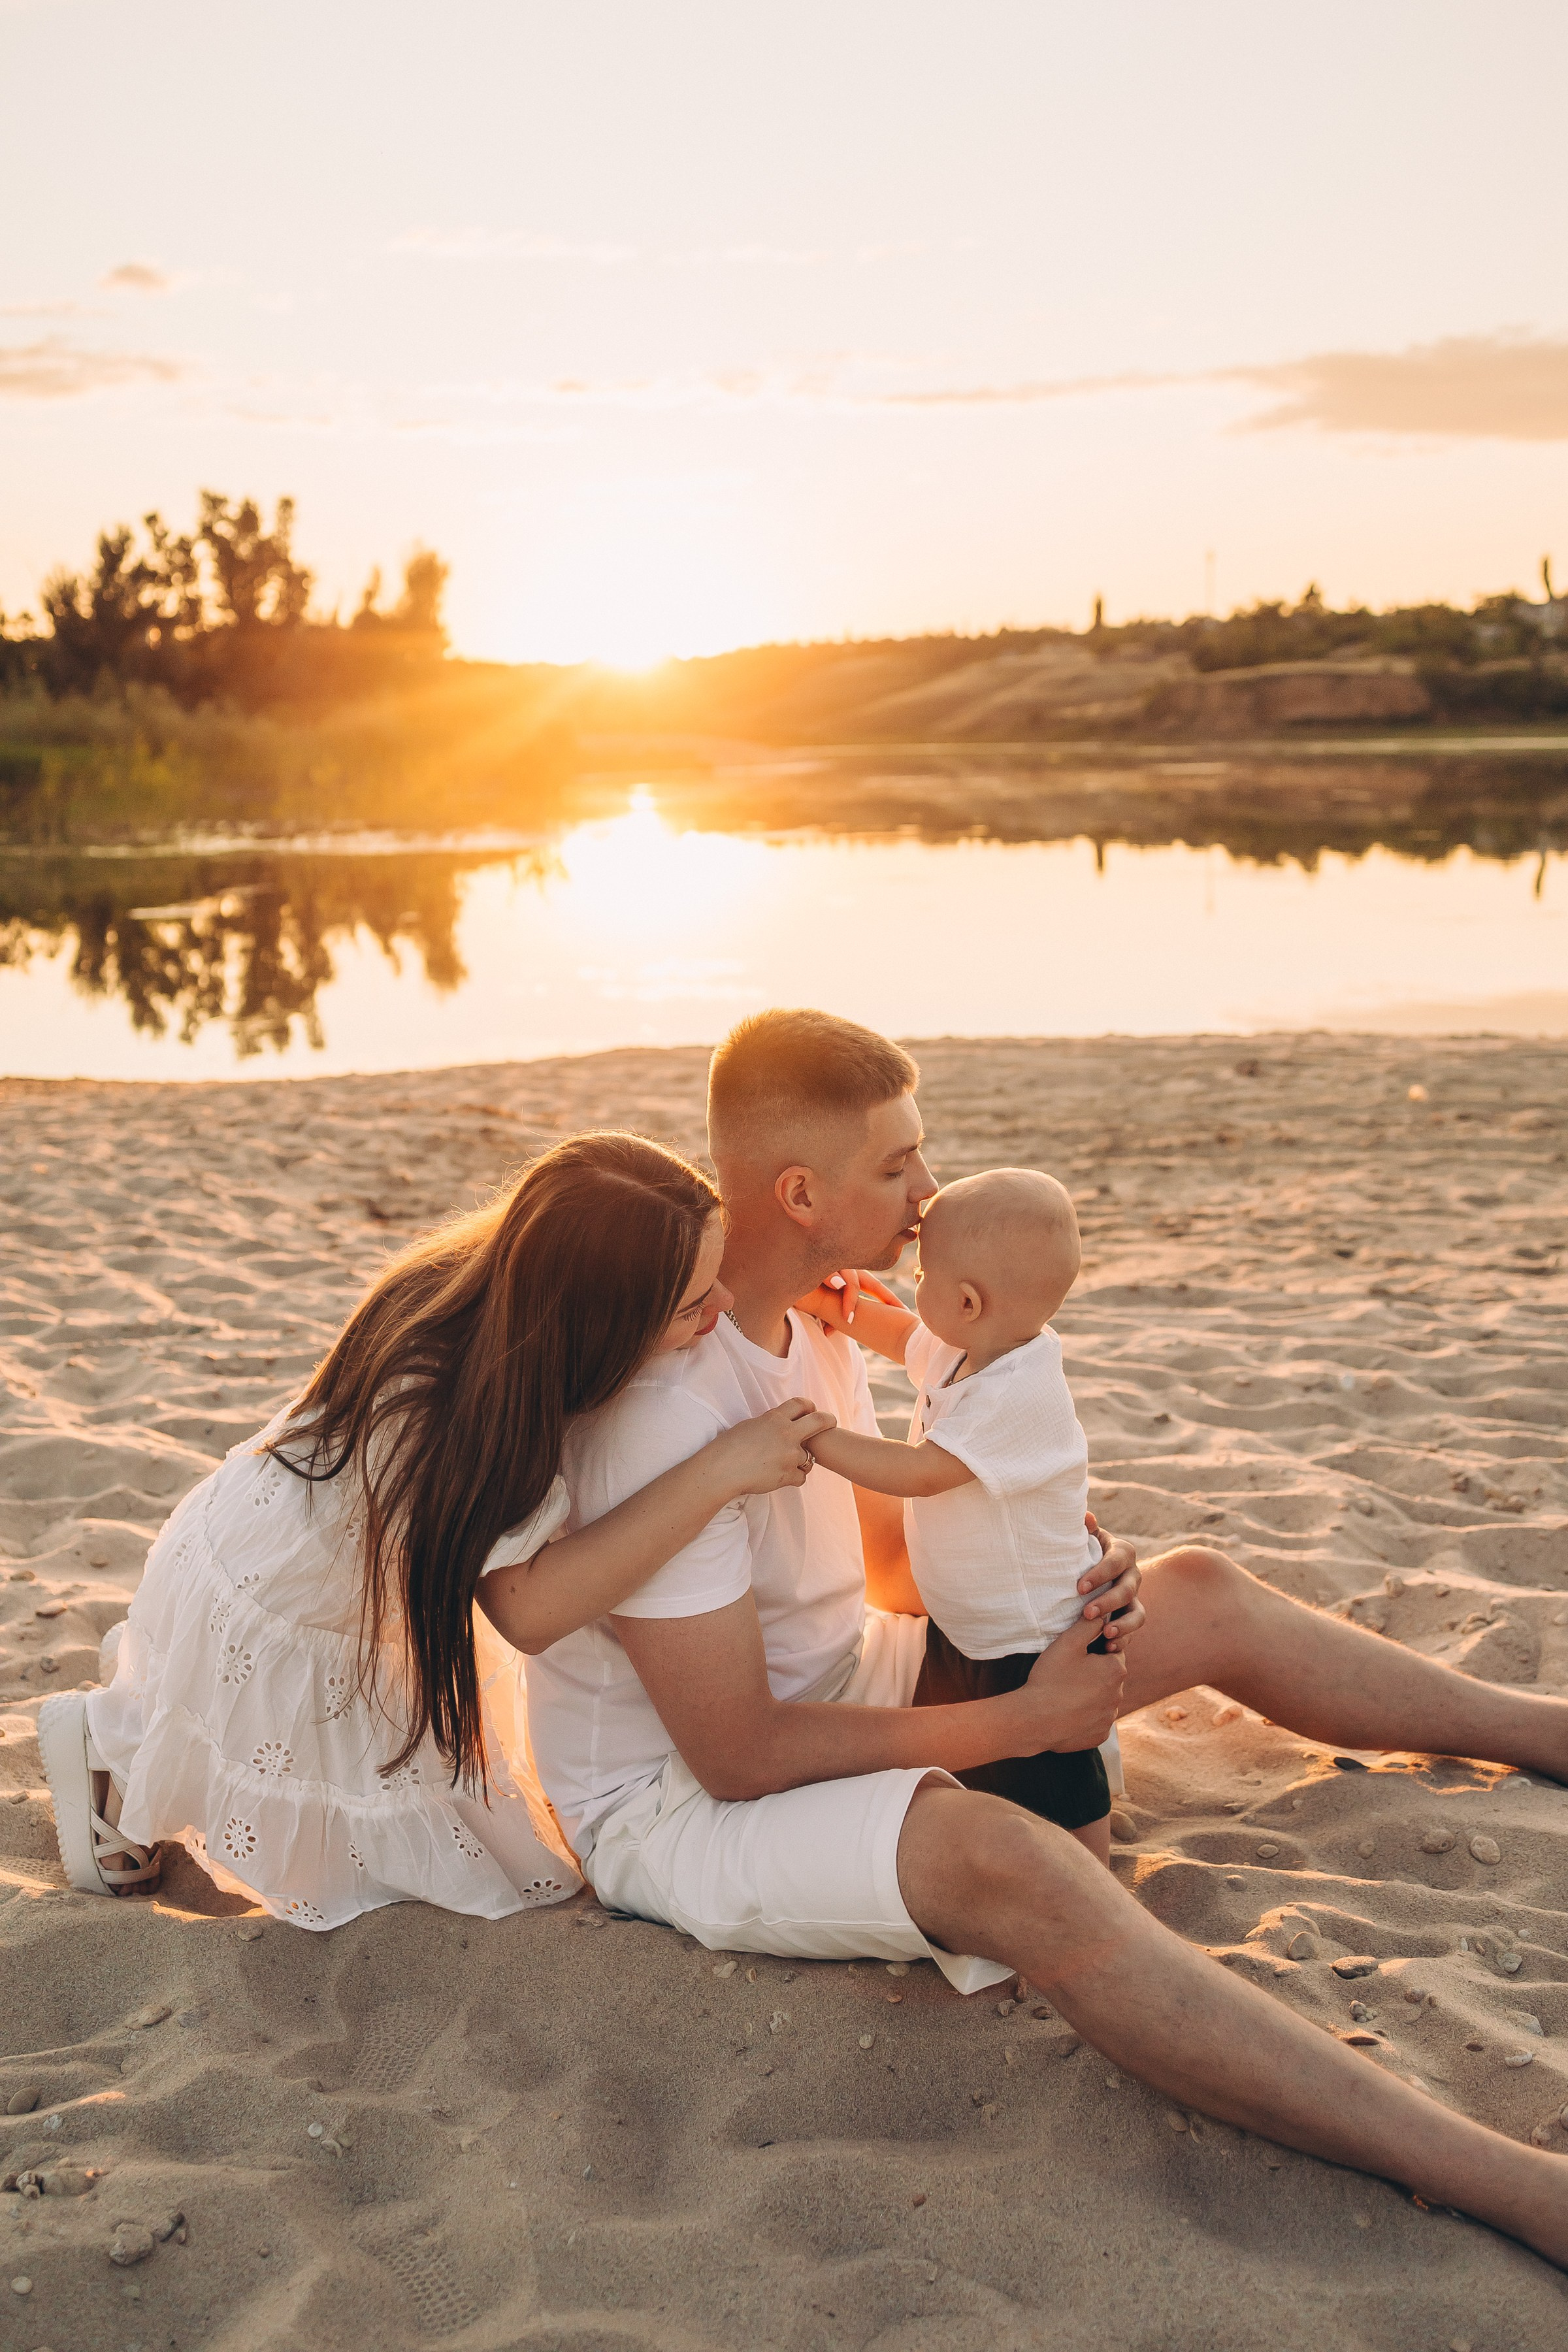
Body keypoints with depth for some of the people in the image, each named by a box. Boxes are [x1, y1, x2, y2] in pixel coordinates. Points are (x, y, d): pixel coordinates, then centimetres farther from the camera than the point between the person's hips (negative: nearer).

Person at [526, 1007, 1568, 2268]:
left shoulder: (818, 1316, 0)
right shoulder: (667, 1413, -30)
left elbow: (895, 1560, 12)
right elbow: (735, 1755, -27)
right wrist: (1020, 1721, -20)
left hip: (837, 1690, 10)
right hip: (681, 1800, -10)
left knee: (1204, 1593, 3)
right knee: (1006, 1859, -38)